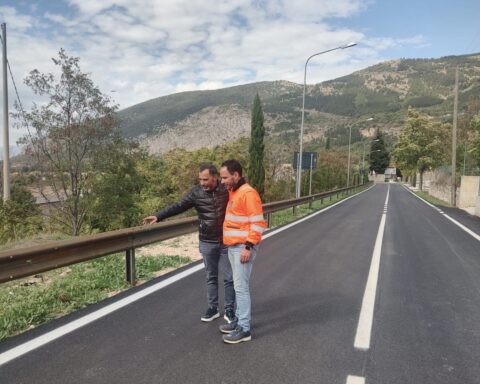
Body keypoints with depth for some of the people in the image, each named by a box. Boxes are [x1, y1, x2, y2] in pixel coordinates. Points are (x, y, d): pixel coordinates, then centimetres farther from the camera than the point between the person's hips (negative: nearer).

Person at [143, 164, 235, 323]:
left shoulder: (227, 190, -7)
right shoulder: (196, 193, -6)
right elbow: (178, 206, -11)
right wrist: (158, 216, -21)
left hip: (226, 242, -1)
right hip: (207, 243, 1)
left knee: (229, 278, 6)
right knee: (211, 277, 13)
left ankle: (229, 310, 21)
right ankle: (213, 308, 27)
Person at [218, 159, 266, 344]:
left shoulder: (248, 193, -17)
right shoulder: (233, 192, 13)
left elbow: (258, 223, -21)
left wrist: (248, 247, -22)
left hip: (243, 247, -9)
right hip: (233, 246, 9)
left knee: (241, 287, -5)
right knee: (239, 286, 16)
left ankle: (244, 329, 3)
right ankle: (240, 320, 27)